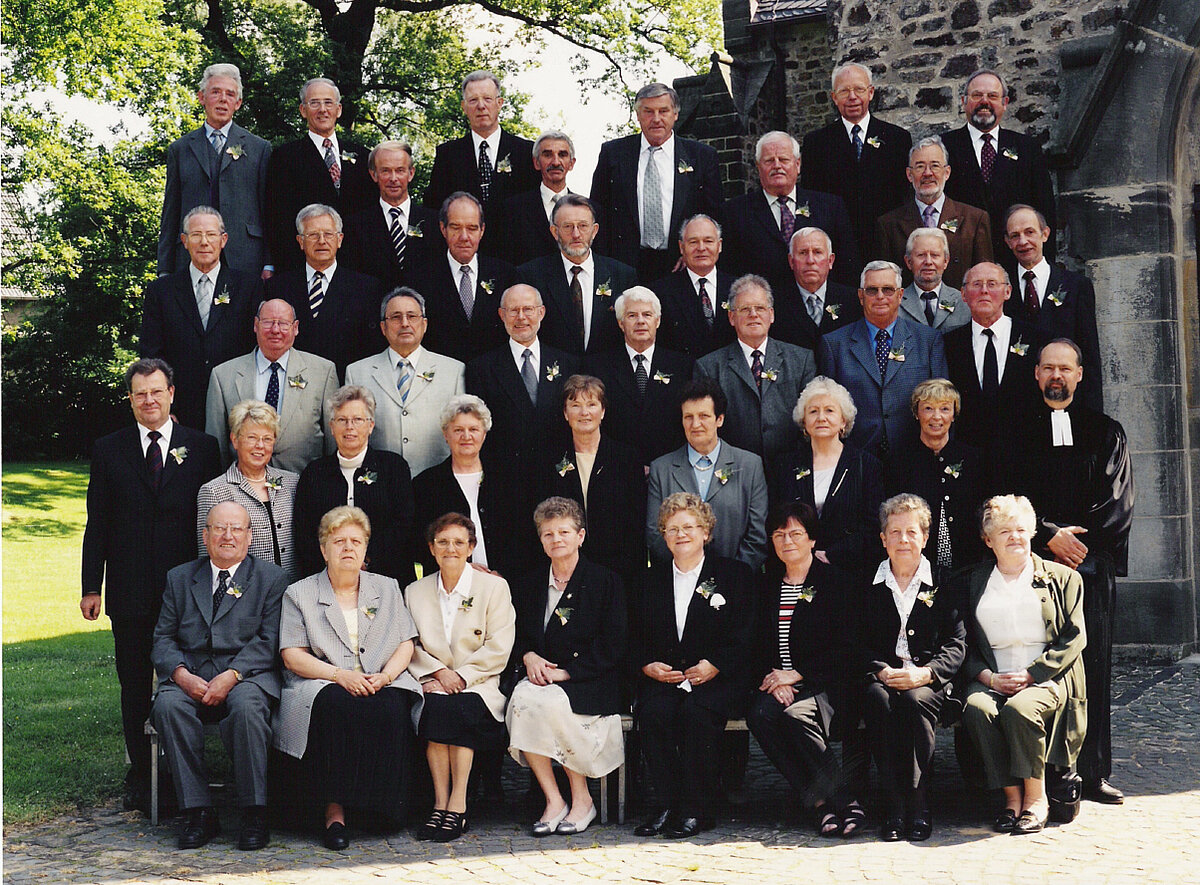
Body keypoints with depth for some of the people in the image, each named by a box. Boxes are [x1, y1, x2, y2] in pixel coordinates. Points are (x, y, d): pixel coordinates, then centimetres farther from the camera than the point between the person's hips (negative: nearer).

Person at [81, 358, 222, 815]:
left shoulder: (201, 447, 5)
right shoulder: (109, 450, 7)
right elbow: (98, 523, 7)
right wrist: (91, 586, 2)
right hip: (130, 590, 1)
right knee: (135, 686, 7)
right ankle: (141, 777, 18)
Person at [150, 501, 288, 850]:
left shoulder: (271, 578, 9)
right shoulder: (180, 578, 18)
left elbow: (269, 641, -1)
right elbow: (163, 638, 12)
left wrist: (231, 676, -17)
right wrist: (181, 674, -10)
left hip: (247, 676, -2)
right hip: (191, 676, 3)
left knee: (245, 705, -36)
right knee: (168, 705, -30)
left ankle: (254, 814, -24)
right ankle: (198, 812, -23)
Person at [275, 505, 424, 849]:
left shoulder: (387, 588, 19)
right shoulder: (300, 594, 11)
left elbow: (406, 645, 13)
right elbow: (292, 655, 0)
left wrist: (385, 676, -9)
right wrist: (340, 675, -15)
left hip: (381, 683, 2)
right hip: (323, 684, -2)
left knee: (392, 708, -33)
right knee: (336, 706, -37)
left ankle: (386, 804, -22)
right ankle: (334, 809, -32)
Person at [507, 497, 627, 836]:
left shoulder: (606, 582, 2)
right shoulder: (527, 586, 17)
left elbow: (613, 647, -5)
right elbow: (516, 637, 18)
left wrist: (565, 672, -14)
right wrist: (528, 657, -6)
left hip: (588, 683, -4)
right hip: (540, 678, 4)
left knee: (547, 703, -34)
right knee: (521, 700, -31)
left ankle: (582, 800, -15)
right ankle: (553, 801, -21)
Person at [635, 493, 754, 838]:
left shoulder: (735, 574, 8)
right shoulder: (651, 580, 17)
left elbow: (744, 637, 0)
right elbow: (636, 638, 14)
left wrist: (715, 665, -15)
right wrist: (647, 665, -7)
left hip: (716, 680, -3)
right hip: (662, 679, 3)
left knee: (697, 711, -33)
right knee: (653, 712, -29)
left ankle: (696, 809, -22)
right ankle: (667, 805, -20)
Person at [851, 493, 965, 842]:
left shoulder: (942, 586, 11)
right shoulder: (866, 586, 13)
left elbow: (956, 644, 3)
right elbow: (858, 644, 7)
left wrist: (923, 673, -15)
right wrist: (881, 671, -13)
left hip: (928, 682, -1)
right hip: (880, 678, 1)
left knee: (914, 701, -35)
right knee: (880, 702, -34)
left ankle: (919, 806, -28)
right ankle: (894, 809, -30)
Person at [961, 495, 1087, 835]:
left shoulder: (1062, 578, 12)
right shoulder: (973, 583, 16)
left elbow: (1074, 637, 3)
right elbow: (965, 644, 12)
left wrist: (1030, 674, -10)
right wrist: (988, 678, -8)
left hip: (1047, 679, -2)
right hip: (992, 679, 2)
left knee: (1019, 710, -34)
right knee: (977, 709, -31)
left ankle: (1036, 797, -17)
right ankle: (1011, 797, -20)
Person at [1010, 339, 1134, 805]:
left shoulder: (1105, 432, 13)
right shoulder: (1018, 431, 10)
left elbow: (1117, 503, 4)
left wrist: (1076, 539, -8)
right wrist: (1049, 536, -11)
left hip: (1091, 566, 1)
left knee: (1092, 667, 0)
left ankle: (1092, 773, 6)